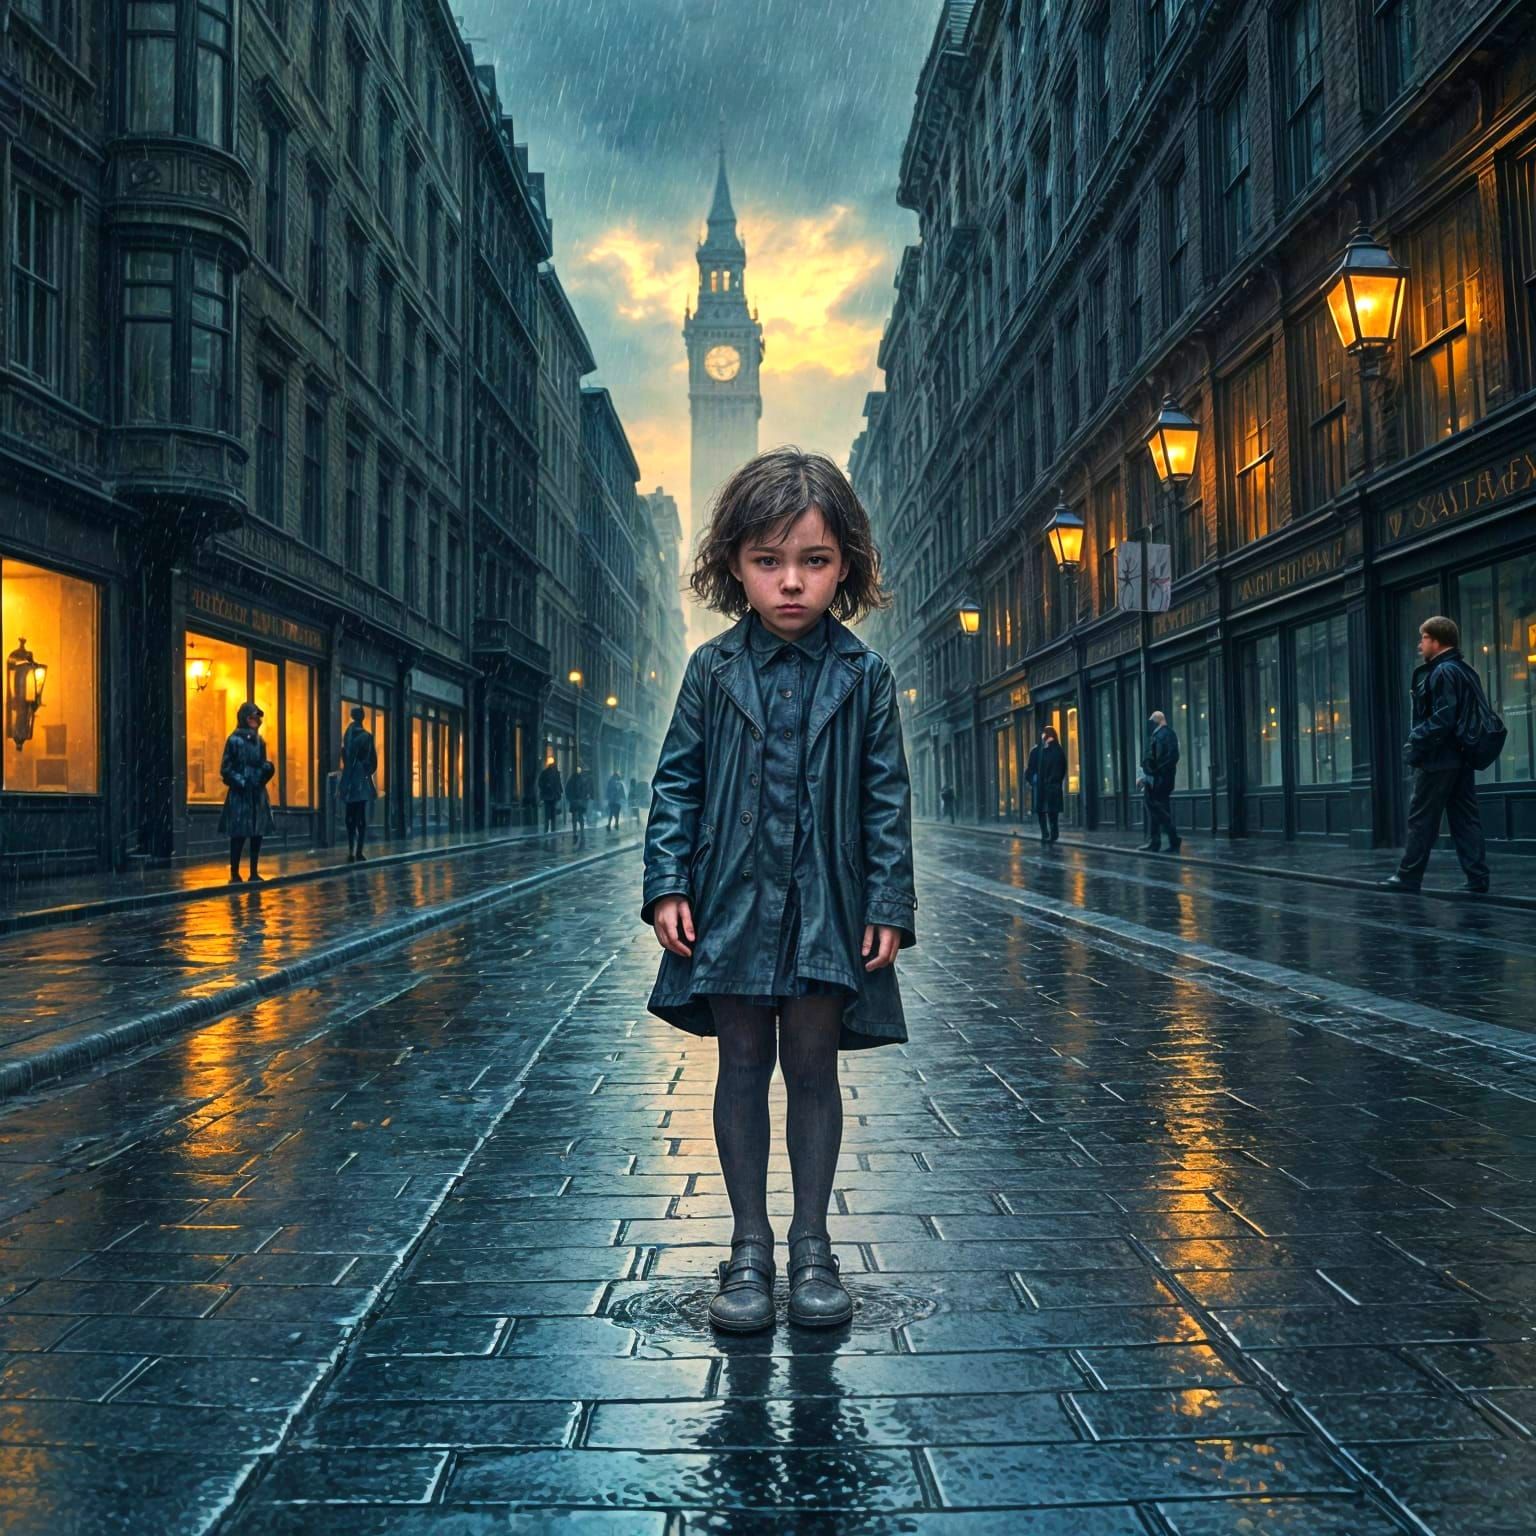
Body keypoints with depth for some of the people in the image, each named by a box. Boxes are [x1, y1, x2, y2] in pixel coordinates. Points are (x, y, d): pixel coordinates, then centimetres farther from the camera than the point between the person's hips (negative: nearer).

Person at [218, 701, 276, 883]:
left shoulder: (259, 740, 11)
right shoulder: (235, 740, -8)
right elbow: (226, 769, -8)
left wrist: (268, 767, -3)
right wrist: (241, 782, -14)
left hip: (258, 794, 6)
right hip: (240, 795, -6)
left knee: (257, 834, 6)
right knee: (239, 836, -4)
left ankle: (254, 873, 14)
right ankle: (235, 875, 2)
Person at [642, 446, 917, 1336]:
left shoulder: (864, 677, 0)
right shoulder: (713, 671, 1)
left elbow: (888, 796, 1)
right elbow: (678, 783, 3)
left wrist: (890, 904, -5)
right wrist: (668, 886, -5)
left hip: (825, 905, -1)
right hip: (731, 899, 1)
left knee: (813, 1067, 7)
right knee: (744, 1066, 8)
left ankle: (812, 1246, 22)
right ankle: (749, 1247, 21)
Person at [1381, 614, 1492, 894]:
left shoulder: (1442, 672, -13)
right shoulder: (1466, 670, 16)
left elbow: (1441, 719, -21)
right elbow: (1469, 715, 16)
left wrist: (1415, 744, -15)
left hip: (1439, 758, -9)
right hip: (1462, 756, 9)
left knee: (1421, 819, -2)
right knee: (1466, 818, 8)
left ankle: (1408, 876, 3)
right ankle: (1477, 877, 6)